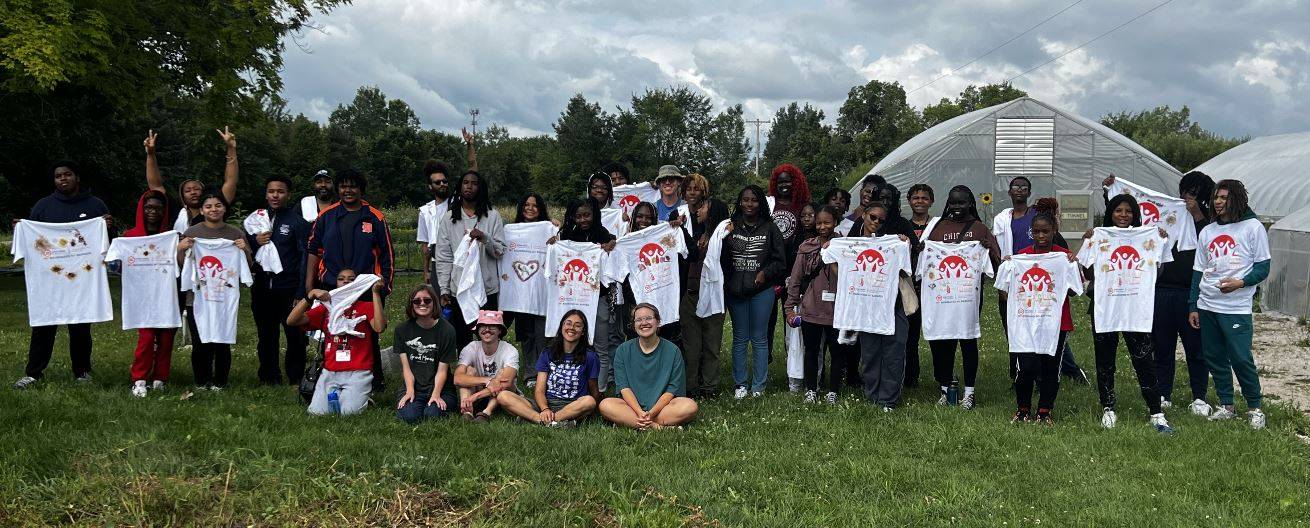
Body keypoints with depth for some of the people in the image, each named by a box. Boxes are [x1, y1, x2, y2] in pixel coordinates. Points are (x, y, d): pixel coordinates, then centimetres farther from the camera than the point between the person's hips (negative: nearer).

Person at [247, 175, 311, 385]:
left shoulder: (298, 222, -2)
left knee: (295, 336, -2)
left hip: (289, 289, -5)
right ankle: (268, 379, 21)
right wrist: (254, 241, -5)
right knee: (266, 337, 11)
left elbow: (305, 258, -7)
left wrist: (301, 293, -14)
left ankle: (296, 379, 8)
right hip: (262, 289, 5)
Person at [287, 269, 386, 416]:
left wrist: (376, 293, -18)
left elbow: (379, 327, -15)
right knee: (317, 412, -13)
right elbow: (291, 321, 1)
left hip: (358, 372, -3)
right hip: (330, 372, 3)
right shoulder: (326, 308, 12)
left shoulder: (366, 307, 6)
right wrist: (310, 295, -11)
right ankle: (336, 394, 16)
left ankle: (361, 396, 12)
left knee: (348, 412, -20)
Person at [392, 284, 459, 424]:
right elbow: (406, 366, 1)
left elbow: (442, 369, -5)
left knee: (432, 415, -29)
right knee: (410, 416, -28)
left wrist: (436, 394, -18)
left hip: (441, 390, -1)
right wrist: (410, 391, -14)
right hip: (414, 388, 1)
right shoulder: (402, 330, 5)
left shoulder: (446, 330, -3)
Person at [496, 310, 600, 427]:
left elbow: (594, 393, 10)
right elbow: (539, 390, 3)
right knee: (503, 396, -20)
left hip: (573, 408, -2)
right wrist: (545, 409, -15)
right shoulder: (548, 354, 12)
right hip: (546, 404, 3)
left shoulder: (589, 356, 6)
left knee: (589, 401, -38)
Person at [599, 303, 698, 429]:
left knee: (690, 406, -29)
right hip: (632, 406, 0)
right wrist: (640, 412, -20)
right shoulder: (623, 351, 4)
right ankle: (656, 426, -32)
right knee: (605, 405, -28)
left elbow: (673, 389, -4)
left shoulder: (672, 351, 1)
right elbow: (624, 387, -3)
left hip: (662, 405, 0)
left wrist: (652, 413, -19)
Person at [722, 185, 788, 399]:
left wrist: (765, 273, -12)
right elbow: (721, 257, 3)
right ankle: (741, 384, 16)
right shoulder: (731, 227, 4)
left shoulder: (770, 228, 2)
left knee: (759, 339, 5)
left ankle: (758, 385, 12)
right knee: (739, 338, 8)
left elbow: (780, 261, 3)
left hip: (762, 290, -1)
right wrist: (725, 283, -7)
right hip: (735, 290, 1)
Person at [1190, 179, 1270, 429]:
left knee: (1241, 358, -8)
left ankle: (1254, 408, 8)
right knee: (1214, 358, 8)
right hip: (1207, 306, 5)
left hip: (1236, 308, -5)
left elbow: (1263, 266, -3)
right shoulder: (1207, 232, 15)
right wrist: (1193, 306, 13)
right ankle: (1226, 406, 19)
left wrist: (1241, 282, -21)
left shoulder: (1253, 227, 0)